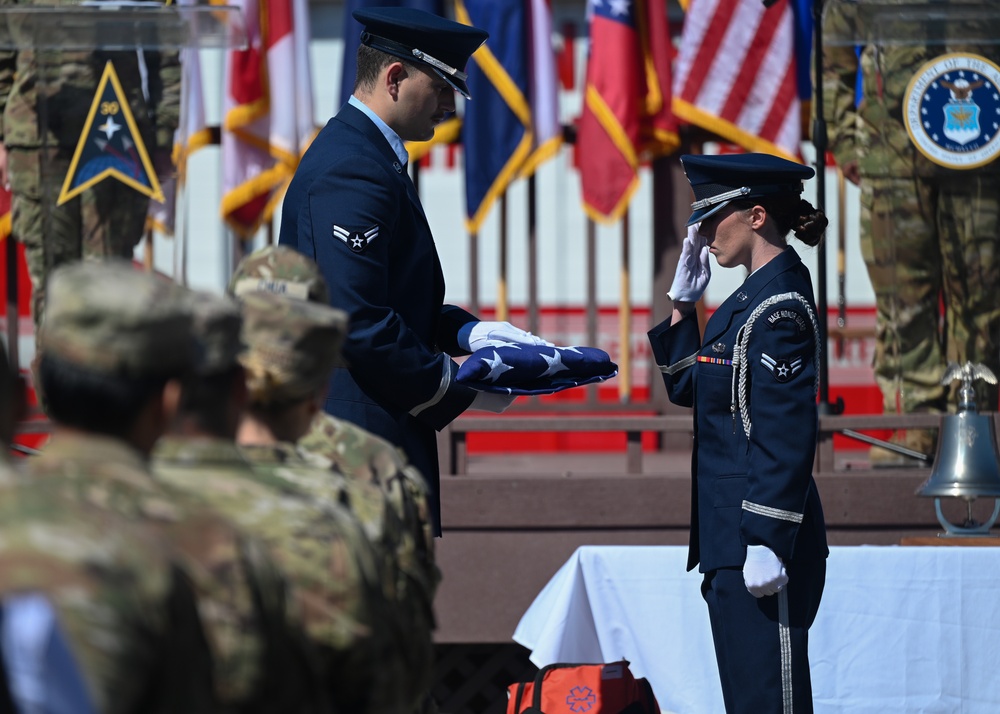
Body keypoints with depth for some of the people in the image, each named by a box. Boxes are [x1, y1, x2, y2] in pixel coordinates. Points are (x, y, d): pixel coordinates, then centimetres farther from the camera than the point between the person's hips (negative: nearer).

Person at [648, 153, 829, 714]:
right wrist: (683, 300, 16)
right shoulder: (753, 299, 15)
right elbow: (686, 386, 24)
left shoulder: (780, 309, -15)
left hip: (760, 541, -10)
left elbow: (786, 438, -20)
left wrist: (767, 542, -24)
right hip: (730, 540, 10)